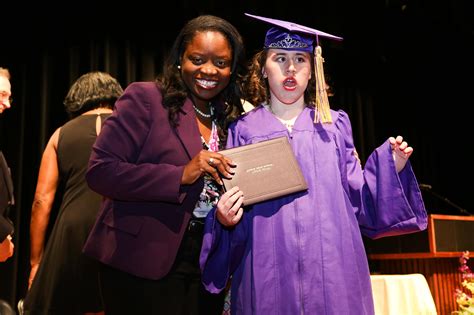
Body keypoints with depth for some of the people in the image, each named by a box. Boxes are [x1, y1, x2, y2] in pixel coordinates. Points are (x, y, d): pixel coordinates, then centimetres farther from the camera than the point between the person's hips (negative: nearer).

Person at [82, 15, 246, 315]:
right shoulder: (145, 98, -7)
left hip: (207, 265, 5)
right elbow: (100, 171, -15)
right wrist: (180, 175, -22)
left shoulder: (231, 118, 10)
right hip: (145, 263, -5)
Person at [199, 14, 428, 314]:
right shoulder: (243, 130, 7)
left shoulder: (334, 125, 10)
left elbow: (356, 196, 9)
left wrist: (392, 166, -5)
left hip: (333, 268, 2)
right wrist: (225, 218, -14)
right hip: (268, 272, -1)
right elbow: (230, 210, 6)